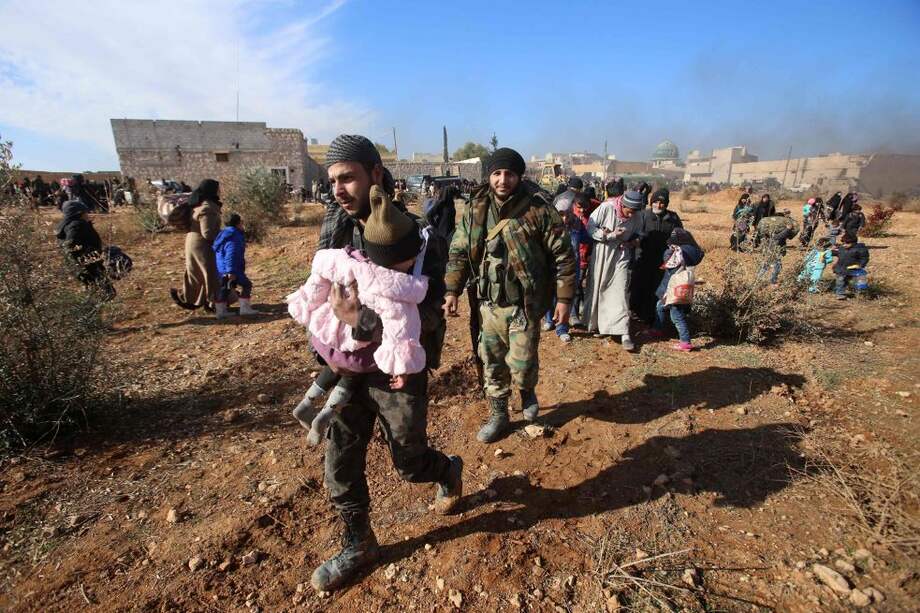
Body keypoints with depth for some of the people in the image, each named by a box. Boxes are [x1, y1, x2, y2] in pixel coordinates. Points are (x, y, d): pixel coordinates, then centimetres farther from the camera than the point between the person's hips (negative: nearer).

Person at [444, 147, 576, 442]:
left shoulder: (539, 209, -11)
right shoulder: (476, 209, 1)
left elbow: (563, 255, -8)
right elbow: (459, 252, 8)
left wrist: (564, 298, -10)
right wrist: (452, 290, 3)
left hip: (525, 304, -4)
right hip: (489, 302, 4)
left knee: (522, 365, -3)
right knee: (492, 362, 13)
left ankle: (528, 392, 34)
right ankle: (498, 415, 34)